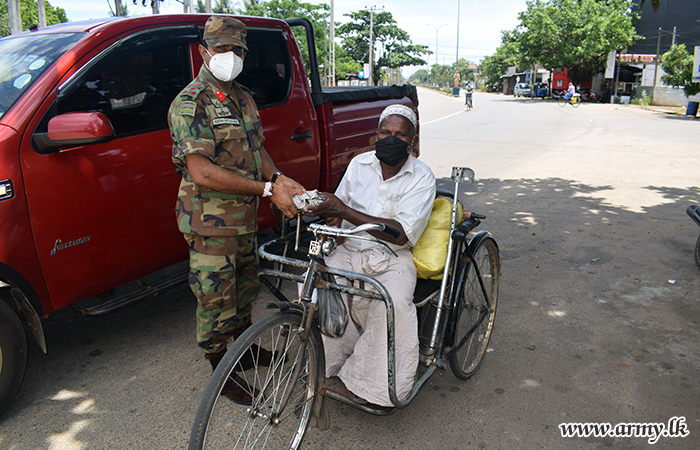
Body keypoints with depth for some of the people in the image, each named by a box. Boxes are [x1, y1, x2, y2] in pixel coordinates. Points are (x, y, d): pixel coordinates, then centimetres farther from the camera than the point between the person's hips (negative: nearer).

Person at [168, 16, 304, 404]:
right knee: (216, 300, 5)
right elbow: (202, 173, -25)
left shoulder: (243, 99, 10)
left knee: (245, 286, 23)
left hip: (245, 216, 8)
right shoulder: (190, 103, -17)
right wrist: (268, 189, -27)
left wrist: (278, 176, -7)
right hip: (211, 222, -8)